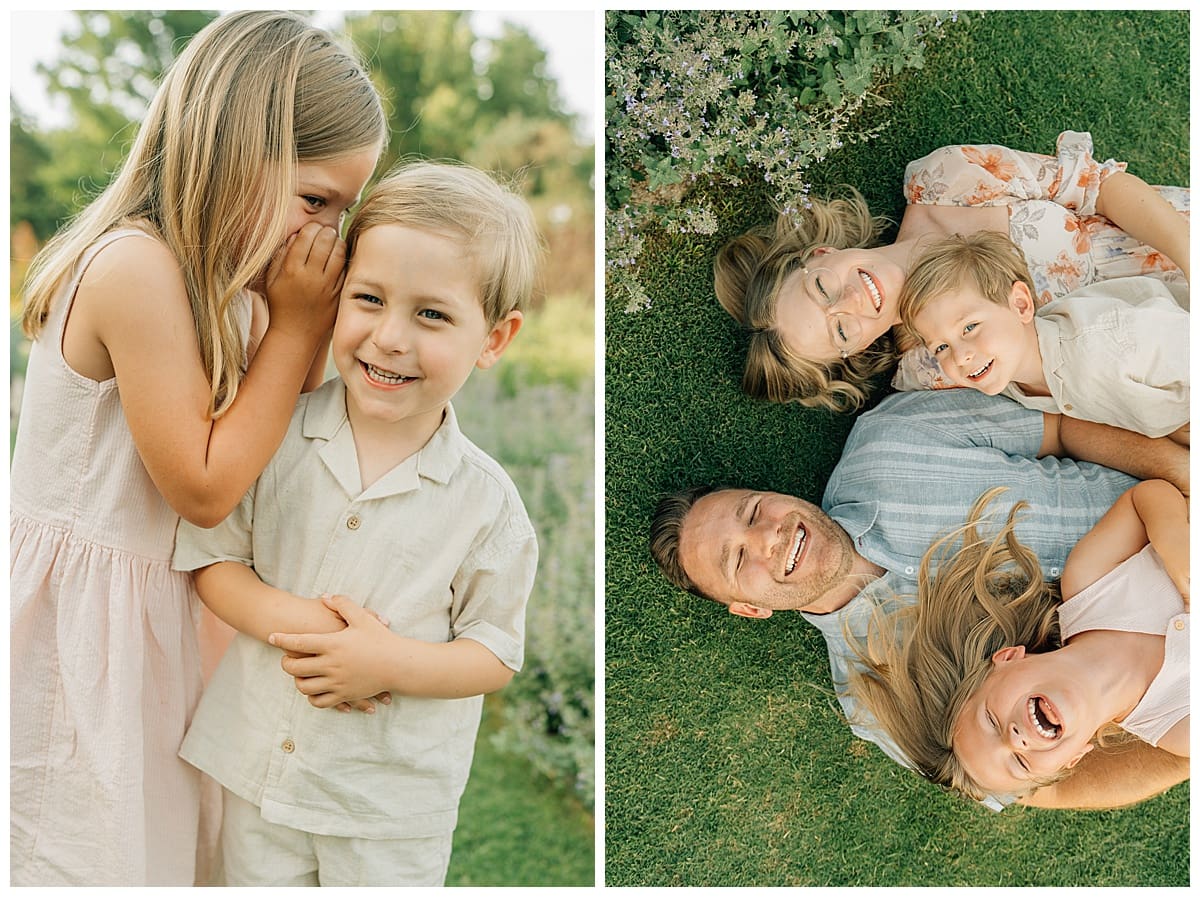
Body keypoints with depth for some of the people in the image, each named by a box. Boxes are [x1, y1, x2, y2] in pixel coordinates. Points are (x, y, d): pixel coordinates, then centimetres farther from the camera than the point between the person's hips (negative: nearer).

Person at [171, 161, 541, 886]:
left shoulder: (485, 501, -14)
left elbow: (496, 654, -7)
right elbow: (211, 556, 0)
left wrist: (392, 663, -24)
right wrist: (279, 616, -19)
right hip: (258, 766, 2)